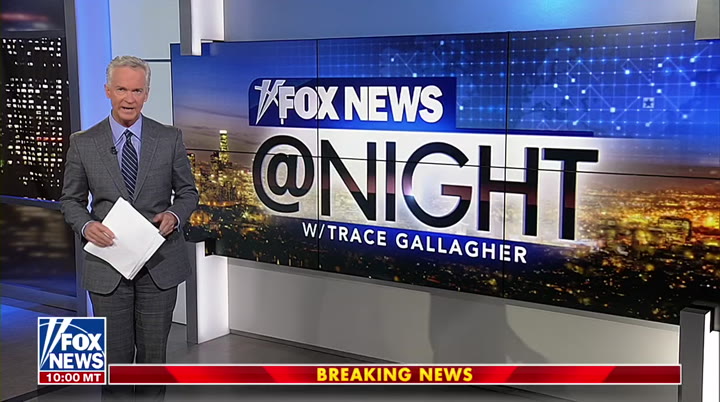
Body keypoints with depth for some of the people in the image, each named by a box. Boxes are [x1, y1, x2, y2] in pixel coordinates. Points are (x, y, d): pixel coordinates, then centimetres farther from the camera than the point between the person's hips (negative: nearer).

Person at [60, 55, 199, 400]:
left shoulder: (170, 139, -1)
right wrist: (86, 225, -14)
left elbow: (187, 192, 7)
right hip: (108, 265, 0)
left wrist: (174, 215, -14)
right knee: (115, 355, 8)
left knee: (153, 353, 11)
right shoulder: (82, 143, -1)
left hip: (159, 264, 0)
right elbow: (70, 200, 6)